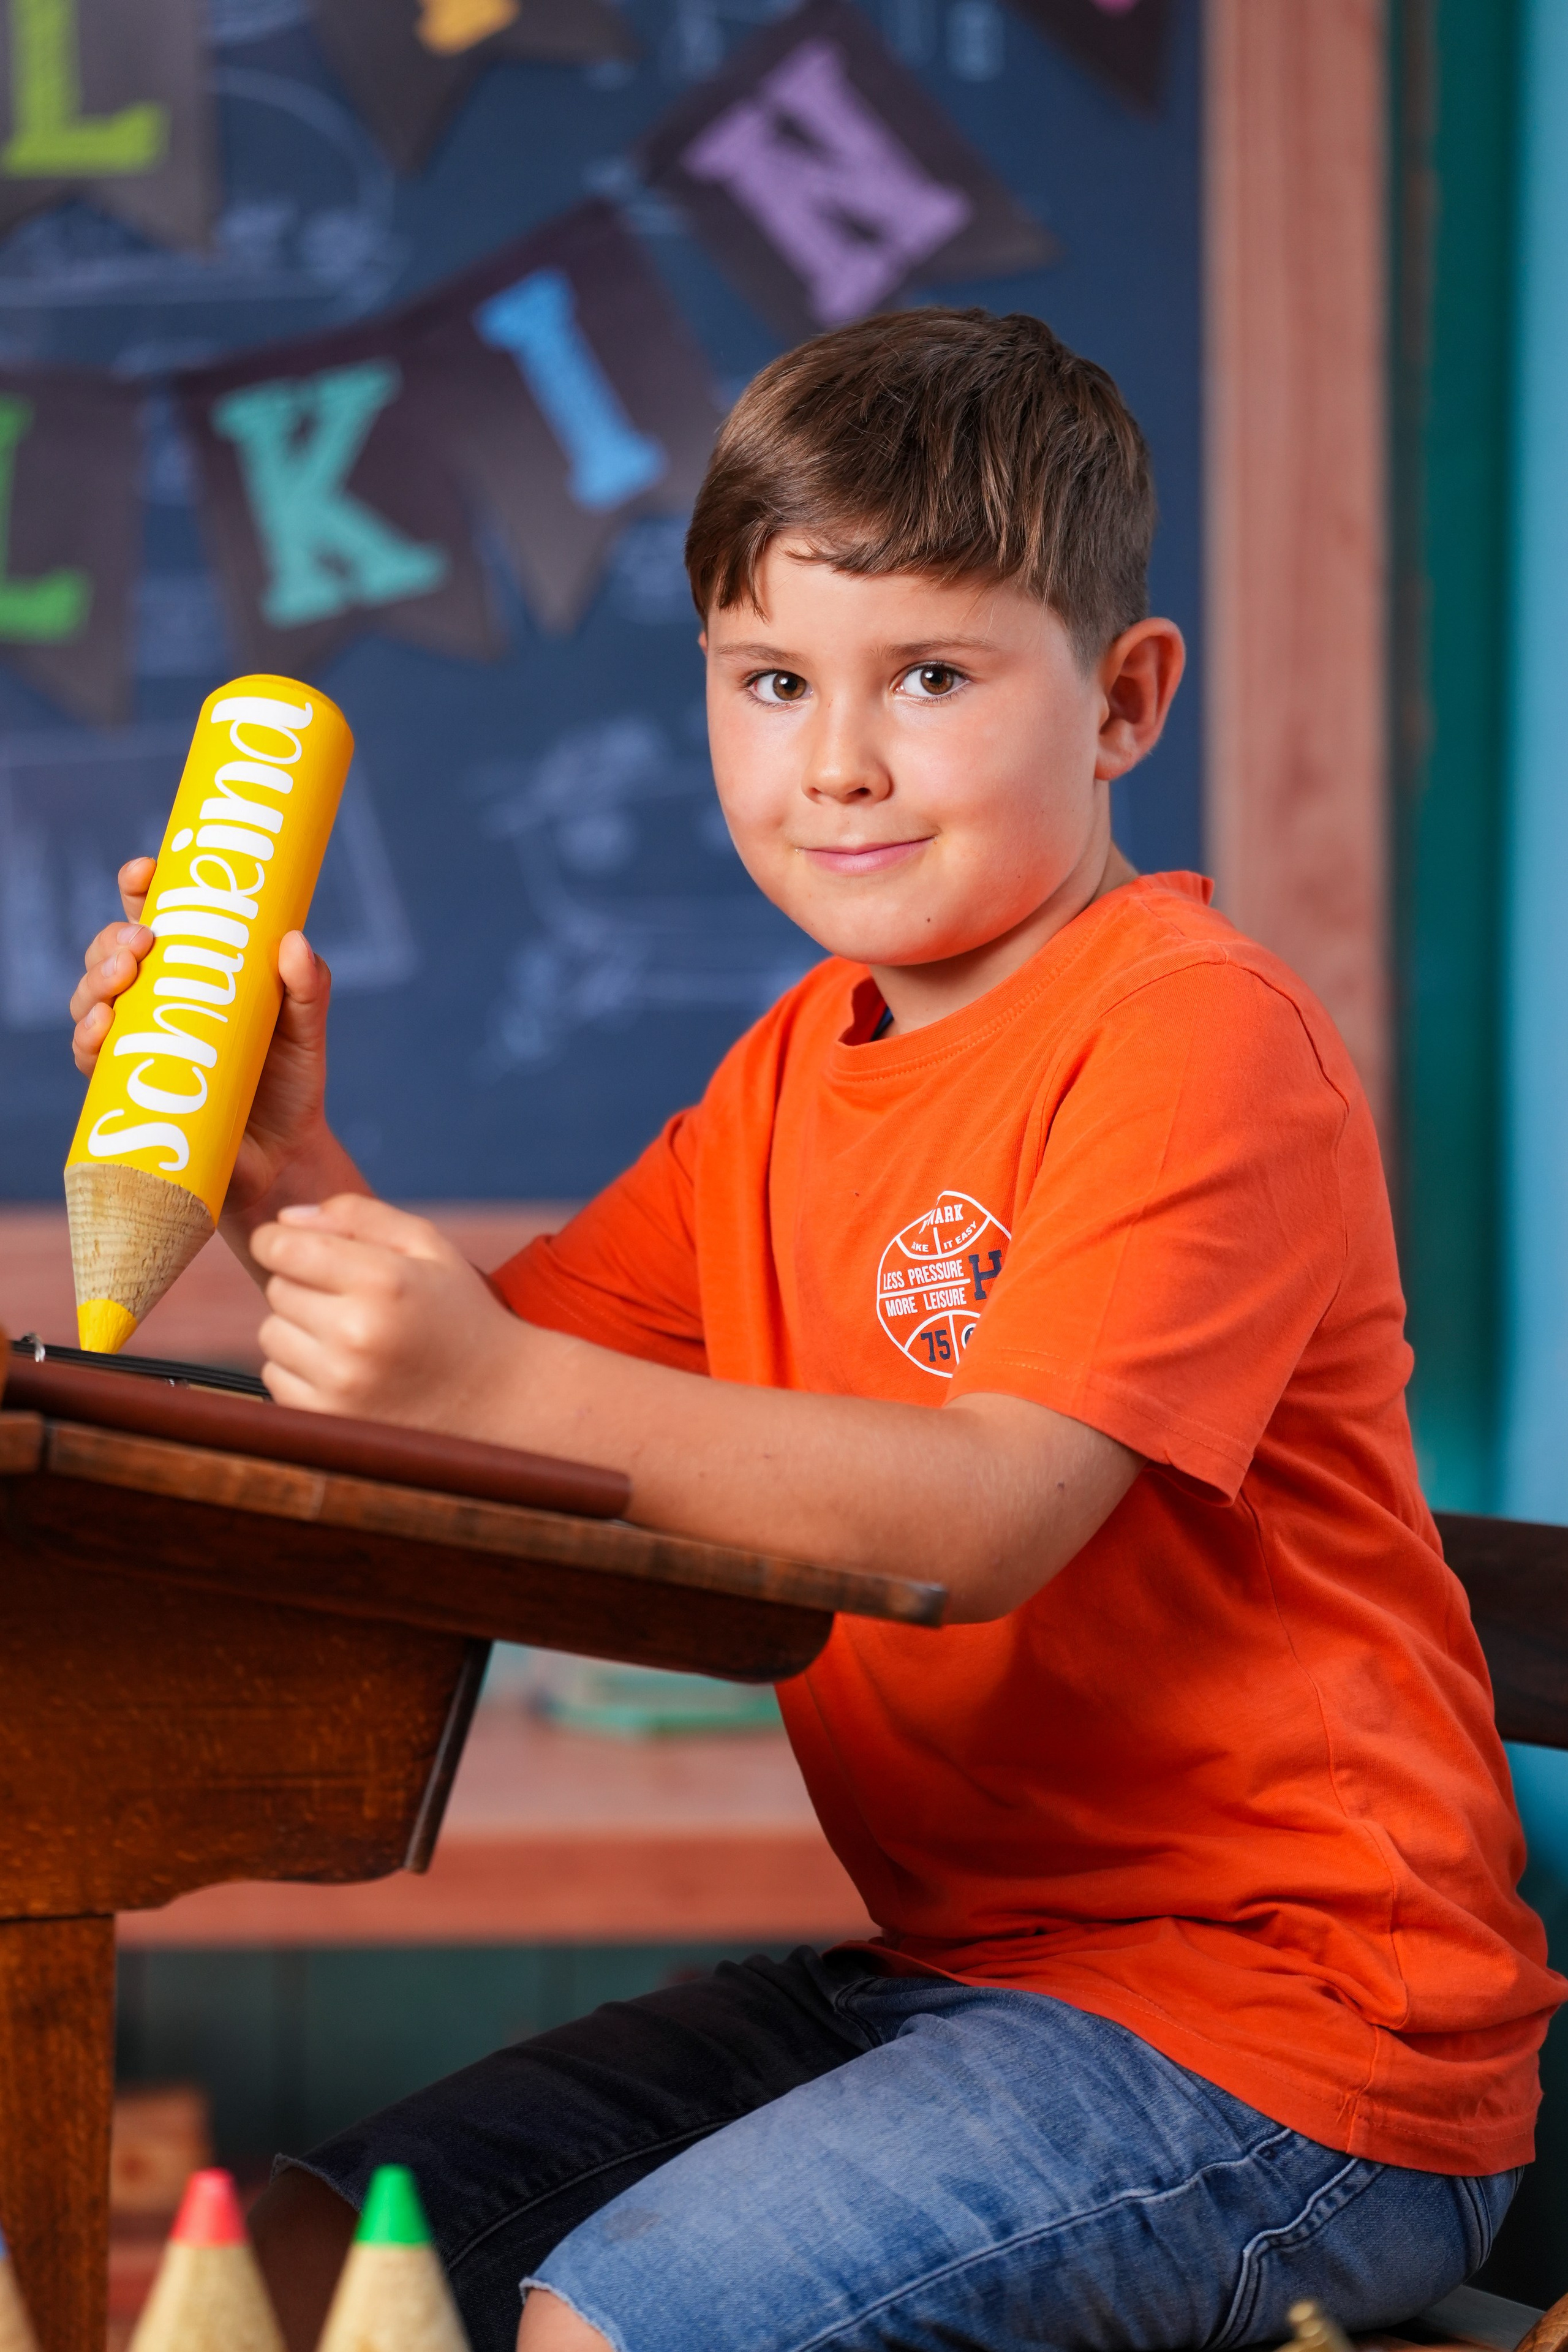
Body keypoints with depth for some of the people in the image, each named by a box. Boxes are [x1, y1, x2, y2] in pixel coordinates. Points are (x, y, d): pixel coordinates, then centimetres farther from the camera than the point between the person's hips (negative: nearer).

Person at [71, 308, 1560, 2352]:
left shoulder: (1196, 1033, -14)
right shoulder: (805, 1066, 14)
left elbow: (994, 1514, -27)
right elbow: (487, 1374, 12)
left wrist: (504, 1390, -35)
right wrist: (289, 1171, -6)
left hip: (1281, 2030, -8)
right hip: (951, 1961, 8)